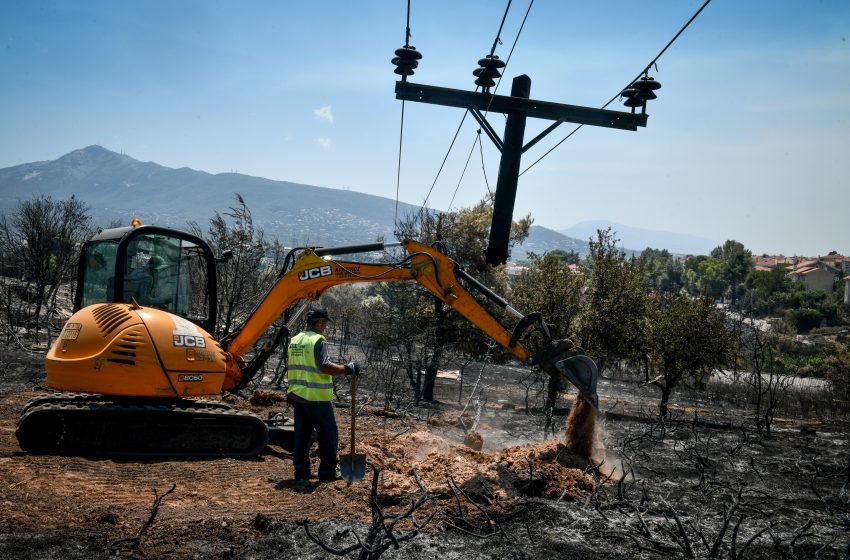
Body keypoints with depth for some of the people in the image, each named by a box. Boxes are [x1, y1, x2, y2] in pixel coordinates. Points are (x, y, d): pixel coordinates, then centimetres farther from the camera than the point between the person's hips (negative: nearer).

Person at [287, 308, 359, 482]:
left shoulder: (294, 340, 11)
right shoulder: (318, 340, -14)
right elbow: (325, 367, -24)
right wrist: (347, 369, -14)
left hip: (297, 395, 8)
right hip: (316, 397, -8)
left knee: (302, 435, 13)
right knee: (328, 435, 2)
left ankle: (301, 471, 17)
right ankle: (327, 472, 5)